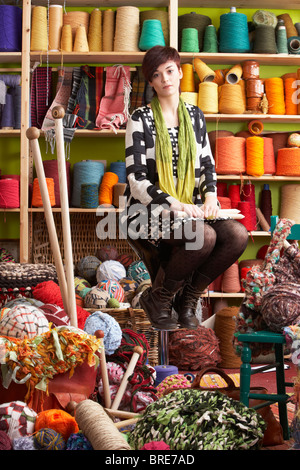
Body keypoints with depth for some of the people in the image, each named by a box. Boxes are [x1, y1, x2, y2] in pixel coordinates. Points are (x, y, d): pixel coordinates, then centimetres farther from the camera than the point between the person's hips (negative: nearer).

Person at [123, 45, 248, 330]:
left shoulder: (195, 116, 14)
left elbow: (207, 165, 16)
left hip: (190, 207, 5)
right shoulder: (140, 119, -2)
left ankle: (187, 300, -3)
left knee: (238, 234, -23)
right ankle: (158, 298, -7)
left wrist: (210, 195, -5)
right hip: (150, 210, -5)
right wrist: (174, 205, -20)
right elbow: (136, 180, -9)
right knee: (204, 236, -33)